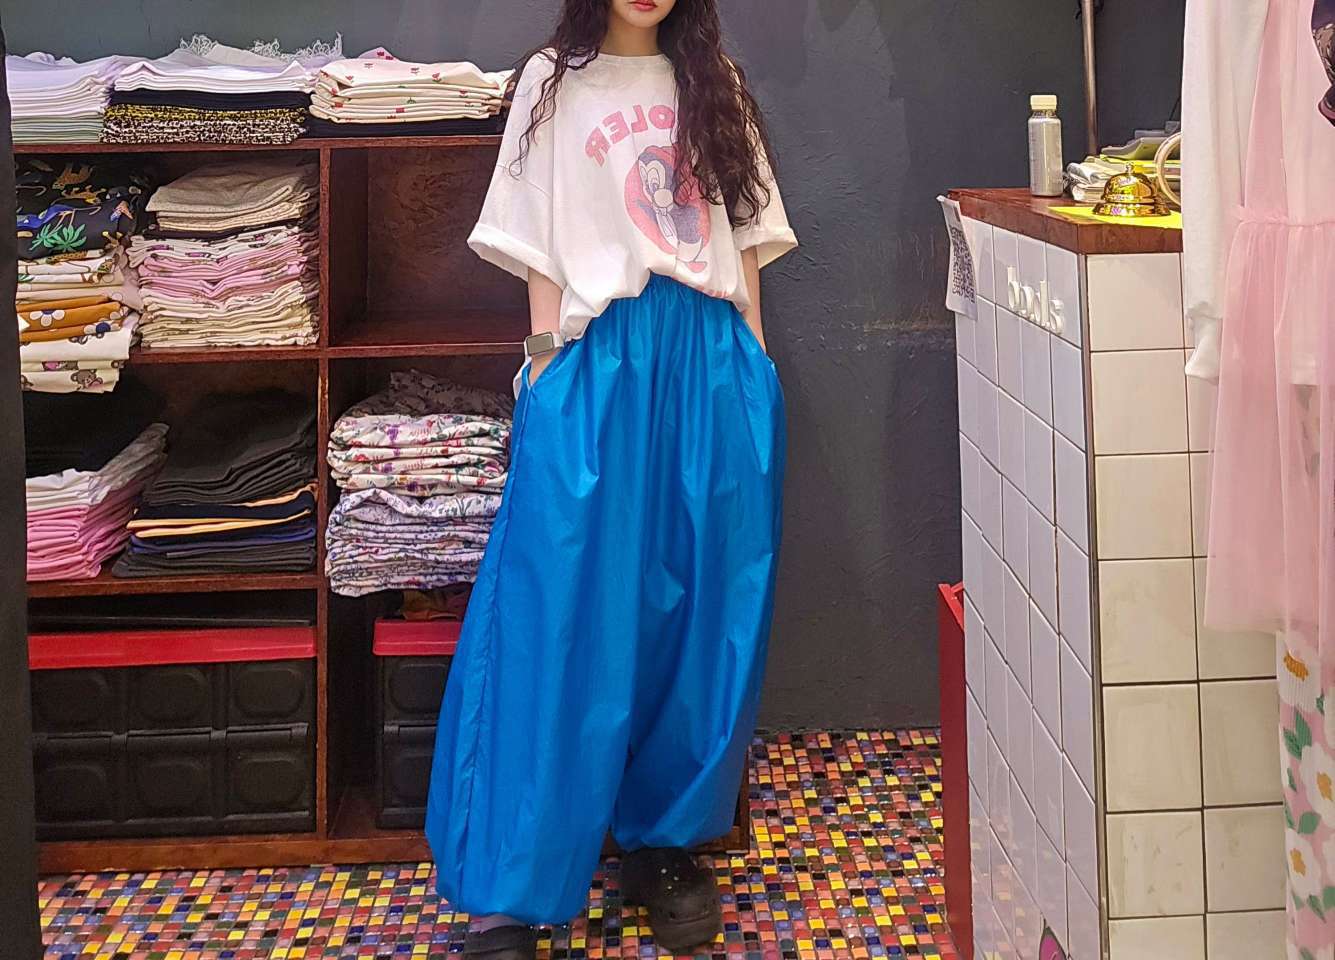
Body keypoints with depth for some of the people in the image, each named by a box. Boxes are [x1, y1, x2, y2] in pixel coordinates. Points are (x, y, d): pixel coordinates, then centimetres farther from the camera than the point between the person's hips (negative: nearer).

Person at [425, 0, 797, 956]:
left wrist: (755, 362, 7)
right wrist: (546, 359, -3)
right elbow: (540, 243, 4)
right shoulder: (555, 82, 7)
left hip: (713, 359, 3)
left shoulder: (713, 84, 14)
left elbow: (744, 238, 13)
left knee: (702, 607, 3)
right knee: (564, 614, -7)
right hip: (602, 352, -3)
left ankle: (668, 839, 16)